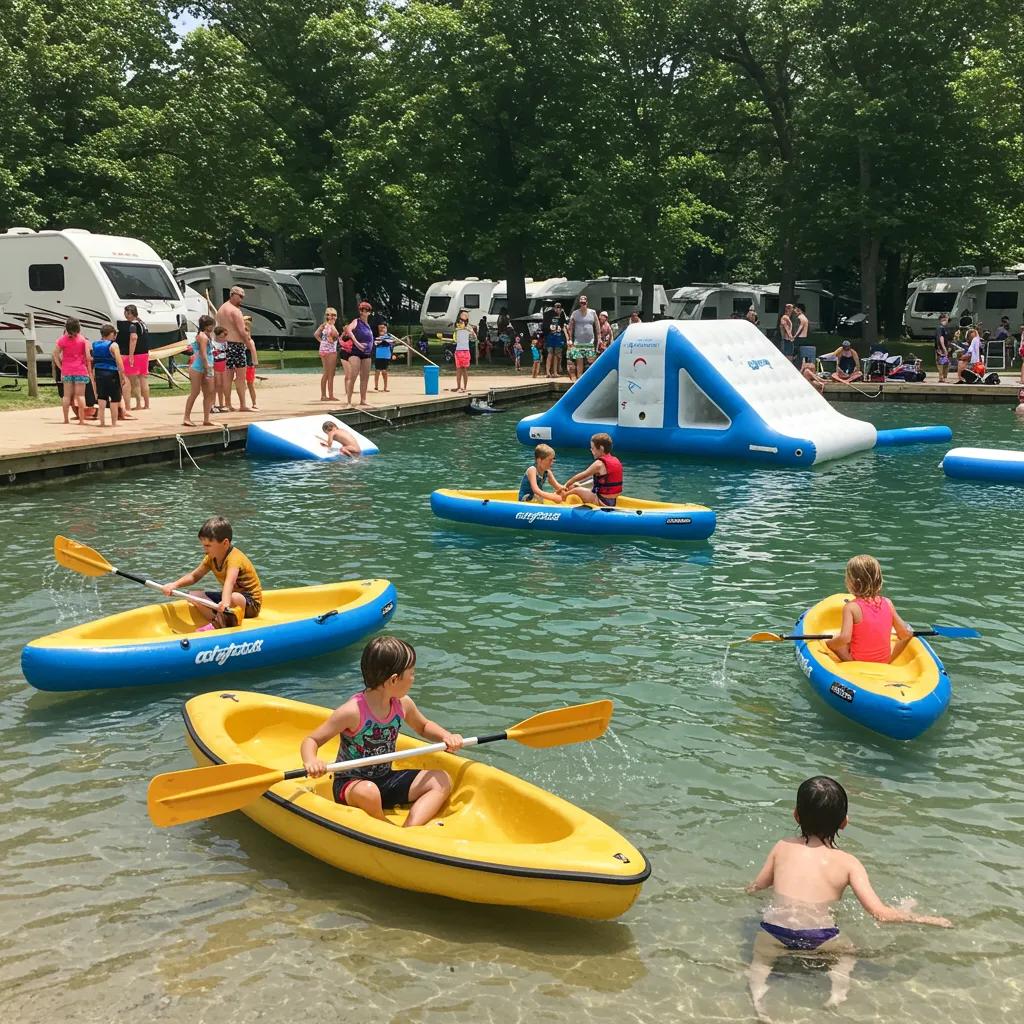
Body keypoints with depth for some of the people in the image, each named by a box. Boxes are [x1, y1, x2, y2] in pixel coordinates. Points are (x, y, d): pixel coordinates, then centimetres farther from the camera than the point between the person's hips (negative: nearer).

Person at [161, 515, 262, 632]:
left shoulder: (234, 558, -26)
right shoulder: (212, 557, 0)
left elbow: (229, 582, -45)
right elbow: (194, 576, 6)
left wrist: (225, 602, -63)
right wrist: (175, 585, -12)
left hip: (250, 604, -8)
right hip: (226, 596, 8)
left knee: (234, 598, -41)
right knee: (195, 595, -5)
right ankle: (217, 623, -18)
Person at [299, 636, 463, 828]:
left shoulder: (403, 704, -2)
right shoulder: (353, 711, -21)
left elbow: (423, 726, 20)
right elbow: (310, 741, -18)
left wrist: (446, 736, -2)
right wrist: (311, 761, -41)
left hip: (386, 780, 7)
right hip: (349, 785, -7)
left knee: (442, 781, -5)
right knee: (368, 792, -40)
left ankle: (409, 833, -25)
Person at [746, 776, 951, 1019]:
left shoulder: (782, 847, 10)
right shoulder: (848, 863, 5)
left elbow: (755, 887, 20)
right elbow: (881, 914, 0)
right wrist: (927, 919, 14)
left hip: (775, 934, 0)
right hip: (820, 940, 0)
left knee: (760, 960, 29)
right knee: (846, 953, 31)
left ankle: (757, 993, 0)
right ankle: (838, 990, 4)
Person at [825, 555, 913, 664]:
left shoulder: (851, 607, -18)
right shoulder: (887, 603, -5)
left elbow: (844, 638, -29)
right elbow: (905, 634, -2)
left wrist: (829, 643, -9)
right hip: (885, 662, 3)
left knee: (829, 642, 17)